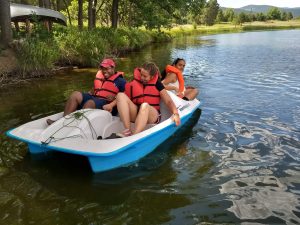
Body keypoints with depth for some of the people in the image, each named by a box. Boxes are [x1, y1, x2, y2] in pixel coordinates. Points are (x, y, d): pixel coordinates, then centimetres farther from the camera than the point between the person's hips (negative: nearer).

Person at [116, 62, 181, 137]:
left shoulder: (157, 84, 2)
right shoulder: (134, 83, 8)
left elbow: (168, 101, -6)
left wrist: (175, 114, -22)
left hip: (152, 115, -3)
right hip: (135, 114, 3)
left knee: (145, 105, -37)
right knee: (121, 95, -18)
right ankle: (127, 130, -32)